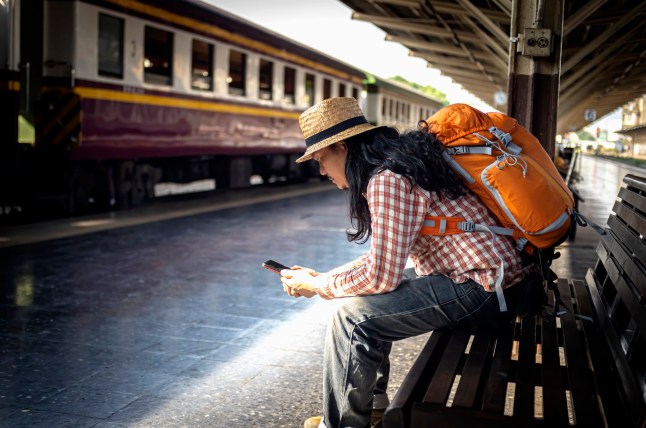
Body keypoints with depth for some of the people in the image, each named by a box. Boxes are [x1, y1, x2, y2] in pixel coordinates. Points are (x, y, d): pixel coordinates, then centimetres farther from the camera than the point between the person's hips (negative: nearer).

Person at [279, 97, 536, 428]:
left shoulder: (386, 180, -19)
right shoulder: (397, 163, 11)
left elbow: (381, 277, -20)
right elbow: (385, 256, 16)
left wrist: (318, 287, -5)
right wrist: (322, 277, 11)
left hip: (483, 289, -11)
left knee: (353, 317, -14)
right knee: (366, 298, 17)